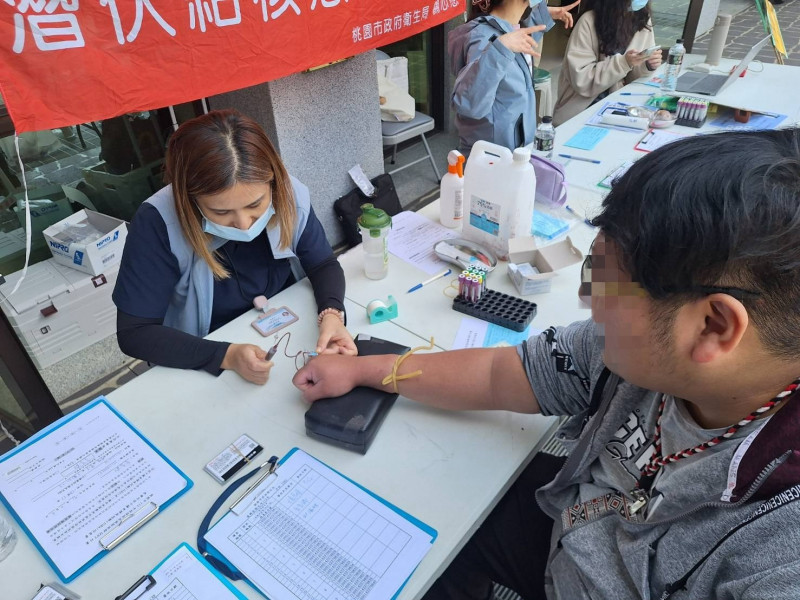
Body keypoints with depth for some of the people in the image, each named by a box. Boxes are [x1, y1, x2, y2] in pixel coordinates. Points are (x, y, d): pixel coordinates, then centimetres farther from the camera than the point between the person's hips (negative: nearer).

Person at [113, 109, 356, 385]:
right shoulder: (158, 223, -23)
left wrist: (332, 314, -22)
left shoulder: (290, 194, -16)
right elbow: (134, 333, -18)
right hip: (206, 367, -2)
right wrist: (226, 356, -31)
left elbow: (323, 265, -2)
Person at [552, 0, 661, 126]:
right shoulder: (589, 22, -14)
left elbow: (632, 77, 7)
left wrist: (648, 65, -14)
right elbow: (581, 81, -20)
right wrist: (623, 63, -28)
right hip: (581, 109, -5)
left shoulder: (643, 20, 1)